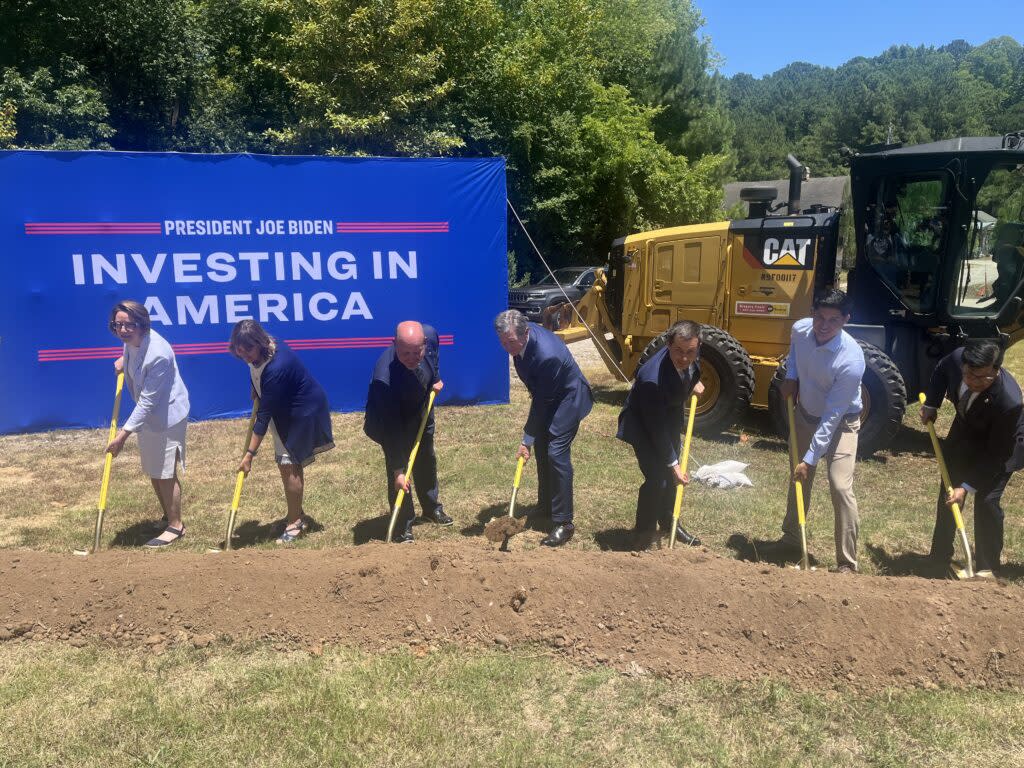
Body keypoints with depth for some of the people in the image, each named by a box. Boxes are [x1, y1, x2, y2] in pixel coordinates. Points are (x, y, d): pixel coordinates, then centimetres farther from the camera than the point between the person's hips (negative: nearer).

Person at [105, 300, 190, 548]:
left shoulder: (158, 355, -32)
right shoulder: (133, 340, -5)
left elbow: (148, 401, -29)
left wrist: (123, 434, -28)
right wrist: (123, 360, 8)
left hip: (167, 418, -9)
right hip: (147, 416, 9)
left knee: (165, 473, 2)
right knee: (153, 472, 19)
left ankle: (175, 526, 18)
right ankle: (168, 517, 36)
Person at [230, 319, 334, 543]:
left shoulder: (276, 368, -36)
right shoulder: (263, 351, -11)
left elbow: (265, 415, -32)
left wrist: (250, 454, -28)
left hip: (304, 412, -9)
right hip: (286, 411, 9)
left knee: (288, 464, -7)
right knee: (288, 462, 15)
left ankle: (295, 522, 8)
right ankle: (296, 515, 29)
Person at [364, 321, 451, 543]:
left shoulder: (430, 335, -31)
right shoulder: (385, 377, -44)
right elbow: (392, 428, -38)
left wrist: (436, 377, -3)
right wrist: (398, 469, -35)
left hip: (421, 413, 6)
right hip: (392, 422, -6)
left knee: (427, 462, 22)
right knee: (398, 476, -7)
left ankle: (432, 508, 45)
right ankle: (403, 526, 13)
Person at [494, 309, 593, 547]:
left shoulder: (547, 355, -38)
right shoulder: (520, 336, -13)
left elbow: (541, 402, -29)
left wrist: (527, 441, -22)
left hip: (567, 398, -9)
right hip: (546, 396, 9)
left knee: (556, 453, -16)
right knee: (541, 450, 14)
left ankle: (564, 522, -11)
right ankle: (545, 506, 31)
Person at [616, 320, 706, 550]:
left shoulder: (690, 357, -22)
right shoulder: (652, 379, -42)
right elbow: (656, 427, -32)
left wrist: (694, 382, 0)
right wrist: (674, 463, -26)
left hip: (670, 416, 8)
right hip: (643, 425, -8)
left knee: (670, 474, 19)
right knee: (657, 478, -15)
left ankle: (667, 522, 41)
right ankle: (643, 536, 4)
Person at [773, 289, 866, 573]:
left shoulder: (851, 359, -34)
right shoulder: (800, 329, -18)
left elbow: (832, 416, -31)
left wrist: (810, 459, -30)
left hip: (840, 424, -5)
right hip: (806, 414, 6)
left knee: (841, 487, -16)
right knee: (799, 480, 17)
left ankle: (847, 564, -6)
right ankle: (791, 540, 36)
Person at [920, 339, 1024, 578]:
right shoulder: (957, 358, -29)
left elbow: (996, 454, -30)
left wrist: (967, 486, -30)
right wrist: (930, 404, -8)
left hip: (1001, 444, -5)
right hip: (964, 432, 5)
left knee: (986, 500, -13)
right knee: (948, 493, 8)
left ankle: (987, 567, 6)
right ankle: (939, 558, 22)